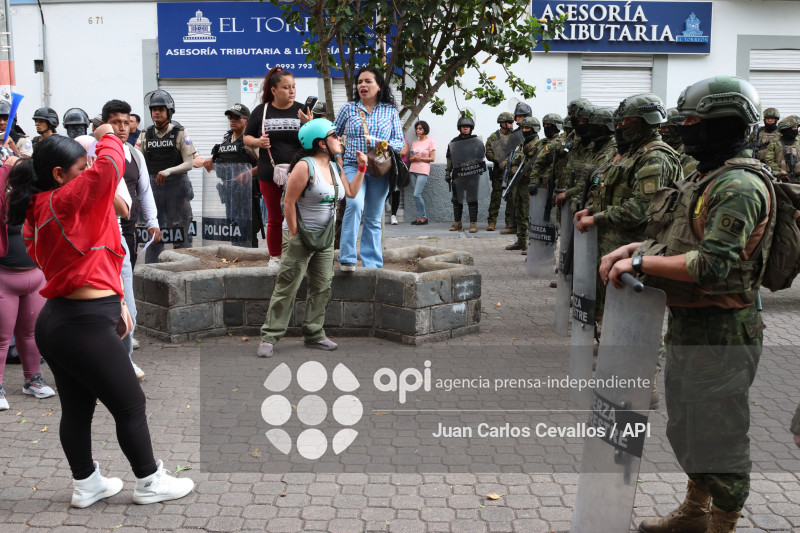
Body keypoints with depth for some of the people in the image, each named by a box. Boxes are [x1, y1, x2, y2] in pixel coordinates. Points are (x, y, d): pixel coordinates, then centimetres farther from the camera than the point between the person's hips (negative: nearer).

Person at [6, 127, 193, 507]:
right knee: (130, 405, 4)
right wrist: (108, 137, -1)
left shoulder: (39, 212, 11)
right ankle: (150, 483, 16)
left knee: (77, 408, 18)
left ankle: (85, 484, 30)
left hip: (55, 322, 9)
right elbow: (108, 167, -21)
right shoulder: (64, 201, -16)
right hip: (85, 326, -9)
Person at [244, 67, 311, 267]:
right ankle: (275, 258, 21)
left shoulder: (301, 110, 2)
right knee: (274, 219, 10)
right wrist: (258, 142, -12)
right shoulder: (261, 111, 4)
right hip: (269, 175, 1)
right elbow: (247, 138, 9)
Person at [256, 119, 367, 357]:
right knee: (287, 287, -6)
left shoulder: (334, 167, 10)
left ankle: (314, 335, 20)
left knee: (322, 288, 10)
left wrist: (361, 168, 10)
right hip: (301, 236, -8)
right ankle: (269, 337, -1)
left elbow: (351, 192, 19)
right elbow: (289, 201, -17)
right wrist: (294, 235, -17)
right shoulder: (305, 166, -16)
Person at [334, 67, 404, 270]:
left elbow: (400, 142, 9)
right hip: (354, 167, -2)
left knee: (374, 219, 6)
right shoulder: (349, 108, 9)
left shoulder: (390, 111, 10)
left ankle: (372, 264, 14)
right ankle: (347, 257, -23)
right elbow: (334, 134, 18)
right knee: (355, 204, -28)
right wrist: (338, 157, 3)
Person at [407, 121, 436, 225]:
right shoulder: (414, 143, 16)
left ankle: (423, 217, -4)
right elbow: (410, 159, 15)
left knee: (416, 195, -14)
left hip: (423, 171, -6)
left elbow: (432, 158, -4)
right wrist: (414, 158, -7)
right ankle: (421, 217, 8)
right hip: (413, 170, 6)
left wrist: (420, 159, -10)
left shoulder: (430, 142, 1)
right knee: (417, 196, 3)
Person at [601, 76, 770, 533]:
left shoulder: (739, 186, -20)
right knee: (685, 426, 23)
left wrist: (640, 262, -21)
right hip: (687, 324, 11)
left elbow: (715, 265, -28)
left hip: (721, 332, -11)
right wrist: (633, 249, 1)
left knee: (721, 435, 3)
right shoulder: (705, 178, 13)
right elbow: (679, 241, 18)